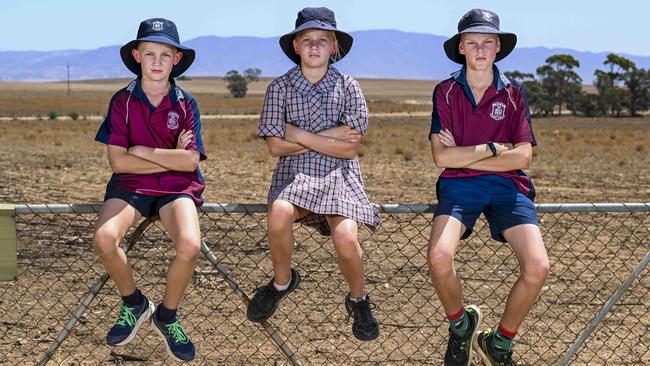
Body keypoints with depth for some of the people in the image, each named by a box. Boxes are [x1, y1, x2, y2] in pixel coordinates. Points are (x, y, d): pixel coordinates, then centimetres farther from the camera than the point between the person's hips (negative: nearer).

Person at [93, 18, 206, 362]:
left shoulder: (185, 104, 2)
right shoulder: (122, 101, 1)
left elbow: (190, 161, -8)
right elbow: (118, 162, -8)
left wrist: (144, 152, -9)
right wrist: (171, 158, -8)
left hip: (177, 187, 0)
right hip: (130, 185, 0)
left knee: (189, 246, -31)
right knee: (104, 238, -30)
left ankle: (167, 316, 0)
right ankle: (134, 304, 2)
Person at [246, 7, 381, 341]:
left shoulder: (348, 87, 4)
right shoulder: (280, 88, 4)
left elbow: (350, 149, -3)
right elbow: (276, 146, -4)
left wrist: (301, 135, -8)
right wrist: (329, 137, -8)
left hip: (338, 176, 0)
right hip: (293, 175, 0)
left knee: (346, 239, -26)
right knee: (278, 213, -33)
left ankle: (358, 300, 7)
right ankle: (282, 281, -1)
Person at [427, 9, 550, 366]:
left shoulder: (513, 93, 10)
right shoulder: (446, 91, 6)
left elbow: (523, 156, -2)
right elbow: (442, 156, -5)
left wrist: (464, 155, -5)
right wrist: (493, 149, -4)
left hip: (507, 186, 1)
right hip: (458, 186, -1)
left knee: (537, 267, -23)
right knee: (439, 258, -31)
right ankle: (460, 324, 4)